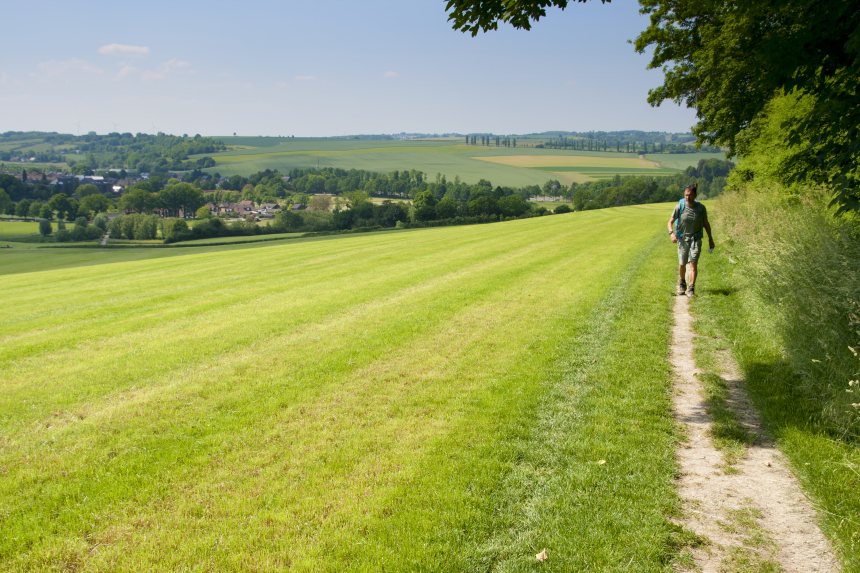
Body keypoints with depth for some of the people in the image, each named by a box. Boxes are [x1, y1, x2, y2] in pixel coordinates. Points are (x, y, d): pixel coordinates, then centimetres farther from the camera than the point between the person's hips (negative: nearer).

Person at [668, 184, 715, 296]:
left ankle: (691, 289, -12)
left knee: (693, 263, -14)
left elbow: (706, 224, 5)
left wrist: (710, 239, 9)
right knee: (682, 264, 10)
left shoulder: (701, 208, -9)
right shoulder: (680, 206, -11)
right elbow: (670, 222, -5)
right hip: (682, 238, 1)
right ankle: (681, 284, 36)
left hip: (696, 239, -1)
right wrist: (671, 233, -24)